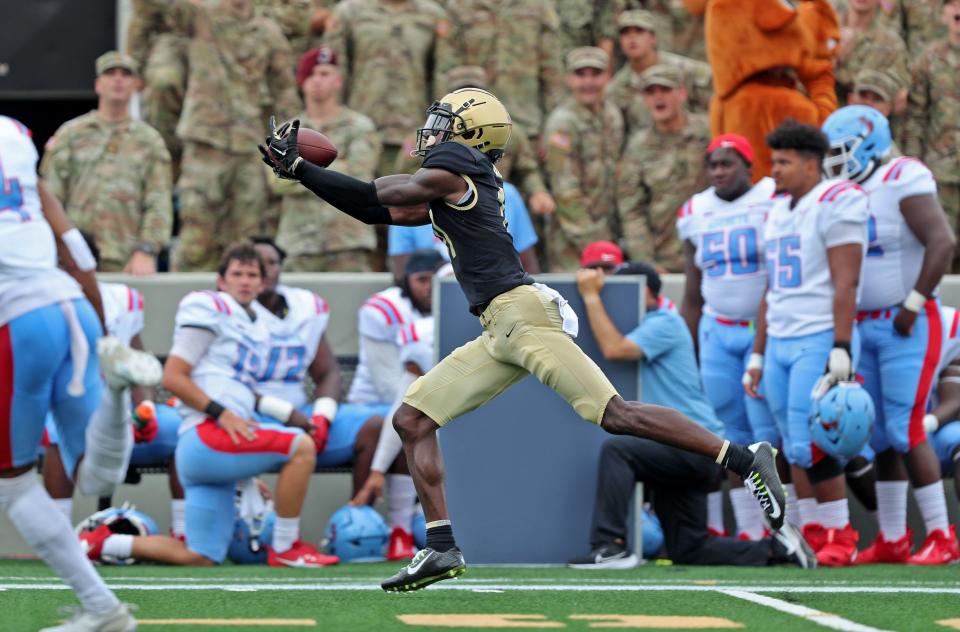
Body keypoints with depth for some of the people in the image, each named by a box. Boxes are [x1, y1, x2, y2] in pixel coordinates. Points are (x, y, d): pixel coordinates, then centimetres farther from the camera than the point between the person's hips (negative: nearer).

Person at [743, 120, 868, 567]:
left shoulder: (835, 203, -8)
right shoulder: (778, 210, 17)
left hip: (819, 341, -8)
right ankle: (812, 535, 11)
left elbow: (845, 283, -14)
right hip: (780, 343, 8)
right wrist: (758, 355, 20)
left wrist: (841, 350, -20)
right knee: (795, 449, 6)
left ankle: (840, 538, -3)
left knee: (810, 445, -12)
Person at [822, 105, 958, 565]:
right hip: (865, 326, 8)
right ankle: (892, 540, 13)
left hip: (907, 327, -8)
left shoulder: (902, 182, -12)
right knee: (879, 437, 8)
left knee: (906, 432, -12)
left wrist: (912, 306, -18)